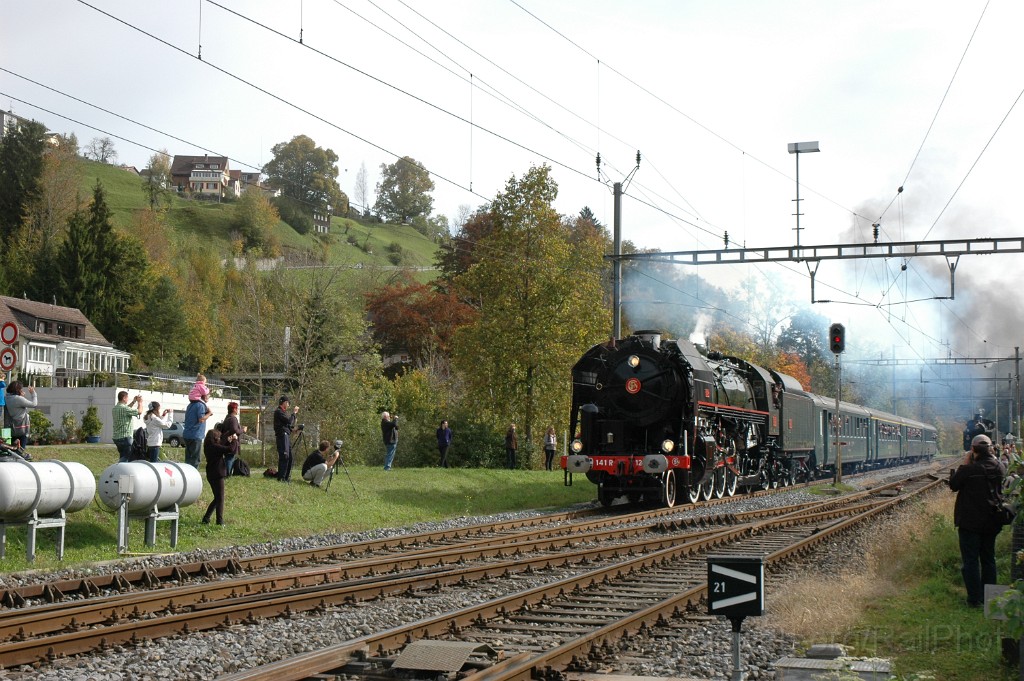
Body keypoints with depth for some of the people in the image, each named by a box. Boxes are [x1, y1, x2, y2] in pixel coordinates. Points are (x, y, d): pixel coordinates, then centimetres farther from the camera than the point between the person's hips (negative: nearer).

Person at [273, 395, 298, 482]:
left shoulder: (283, 412, 21)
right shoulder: (278, 411, -8)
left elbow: (290, 423, 18)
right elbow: (289, 421, -16)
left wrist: (295, 413, 9)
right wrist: (294, 413, -7)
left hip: (287, 435, 10)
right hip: (282, 435, -10)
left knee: (289, 457, 10)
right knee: (284, 456, -12)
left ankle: (287, 476, 15)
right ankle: (281, 477, -11)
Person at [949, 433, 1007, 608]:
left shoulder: (970, 469, -19)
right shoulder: (999, 468, -4)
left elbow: (953, 485, -6)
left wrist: (964, 464, -3)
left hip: (970, 522, -5)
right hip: (992, 522, 5)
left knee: (970, 561, 2)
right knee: (988, 559, 16)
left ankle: (975, 599, 0)